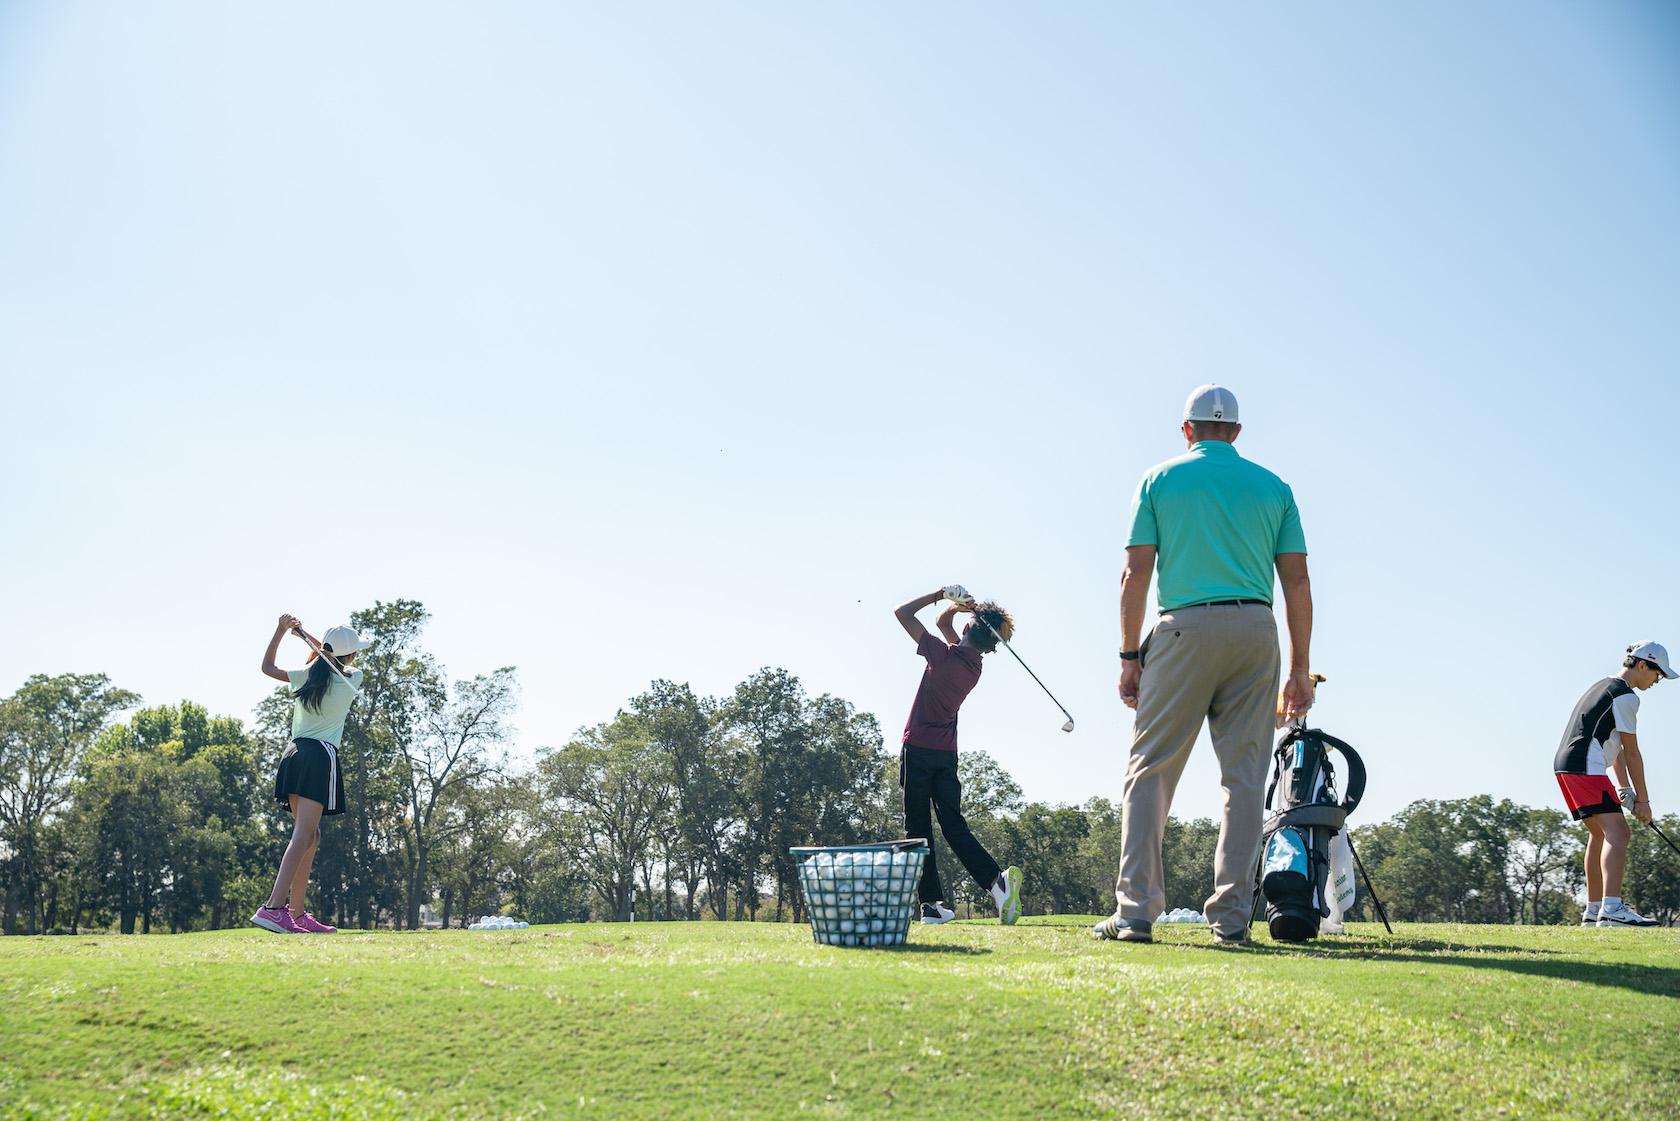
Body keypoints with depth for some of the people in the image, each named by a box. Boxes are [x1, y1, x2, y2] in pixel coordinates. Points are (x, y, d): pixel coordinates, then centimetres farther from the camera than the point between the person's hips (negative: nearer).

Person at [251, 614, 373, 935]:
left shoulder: (304, 677, 8)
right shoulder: (351, 681, 0)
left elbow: (267, 667, 25)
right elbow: (335, 663, 23)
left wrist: (282, 630, 17)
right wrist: (312, 640, 14)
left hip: (293, 754, 6)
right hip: (320, 756, -6)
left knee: (310, 835, 13)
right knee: (303, 836, -15)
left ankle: (297, 914, 13)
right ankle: (273, 907, -30)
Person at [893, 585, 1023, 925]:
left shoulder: (943, 655, -15)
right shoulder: (974, 666, 5)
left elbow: (902, 612, -7)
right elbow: (942, 622, 19)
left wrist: (940, 595, -2)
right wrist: (953, 606, 0)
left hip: (918, 748, -5)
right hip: (948, 754, 5)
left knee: (918, 830, 0)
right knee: (954, 825, 2)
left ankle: (932, 902, -4)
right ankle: (996, 880, -19)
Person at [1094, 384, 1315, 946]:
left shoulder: (1159, 479, 9)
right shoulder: (1273, 486, 14)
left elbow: (1136, 573, 1)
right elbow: (1296, 582, 7)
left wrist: (1129, 656, 4)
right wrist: (1299, 669, 10)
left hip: (1184, 627, -2)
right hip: (1256, 630, 2)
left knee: (1150, 769, 1)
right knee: (1244, 776, 4)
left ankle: (1136, 910, -7)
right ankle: (1231, 916, 1)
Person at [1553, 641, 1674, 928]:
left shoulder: (1605, 687, 24)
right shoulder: (1625, 696, -7)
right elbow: (1631, 752, -6)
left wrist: (1625, 788, 19)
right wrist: (1643, 799, 0)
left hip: (1565, 765, 11)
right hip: (1585, 766, -11)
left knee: (1600, 834, 19)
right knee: (1617, 831, -18)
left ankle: (1594, 910, 22)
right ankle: (1612, 909, -32)